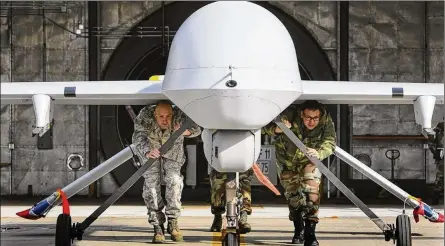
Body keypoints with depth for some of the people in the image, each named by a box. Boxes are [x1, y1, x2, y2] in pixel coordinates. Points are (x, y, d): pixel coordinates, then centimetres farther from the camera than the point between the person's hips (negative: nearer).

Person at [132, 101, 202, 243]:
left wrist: (186, 131, -71)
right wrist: (147, 152, -67)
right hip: (150, 147, 0)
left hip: (172, 149, 0)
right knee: (152, 183, -13)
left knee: (173, 179, -18)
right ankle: (158, 227, -10)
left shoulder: (179, 116, -36)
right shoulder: (145, 116, -36)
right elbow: (139, 137, -47)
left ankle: (173, 223, -7)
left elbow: (196, 129, -48)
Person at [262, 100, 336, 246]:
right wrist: (276, 130, -58)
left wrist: (319, 153, -56)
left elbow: (330, 143, -34)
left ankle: (310, 233, -19)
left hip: (309, 159, 0)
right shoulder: (290, 116, -37)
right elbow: (264, 126, -35)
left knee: (312, 191, -20)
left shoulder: (326, 122, -31)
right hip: (287, 160, 0)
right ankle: (299, 229, 32)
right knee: (292, 195, 8)